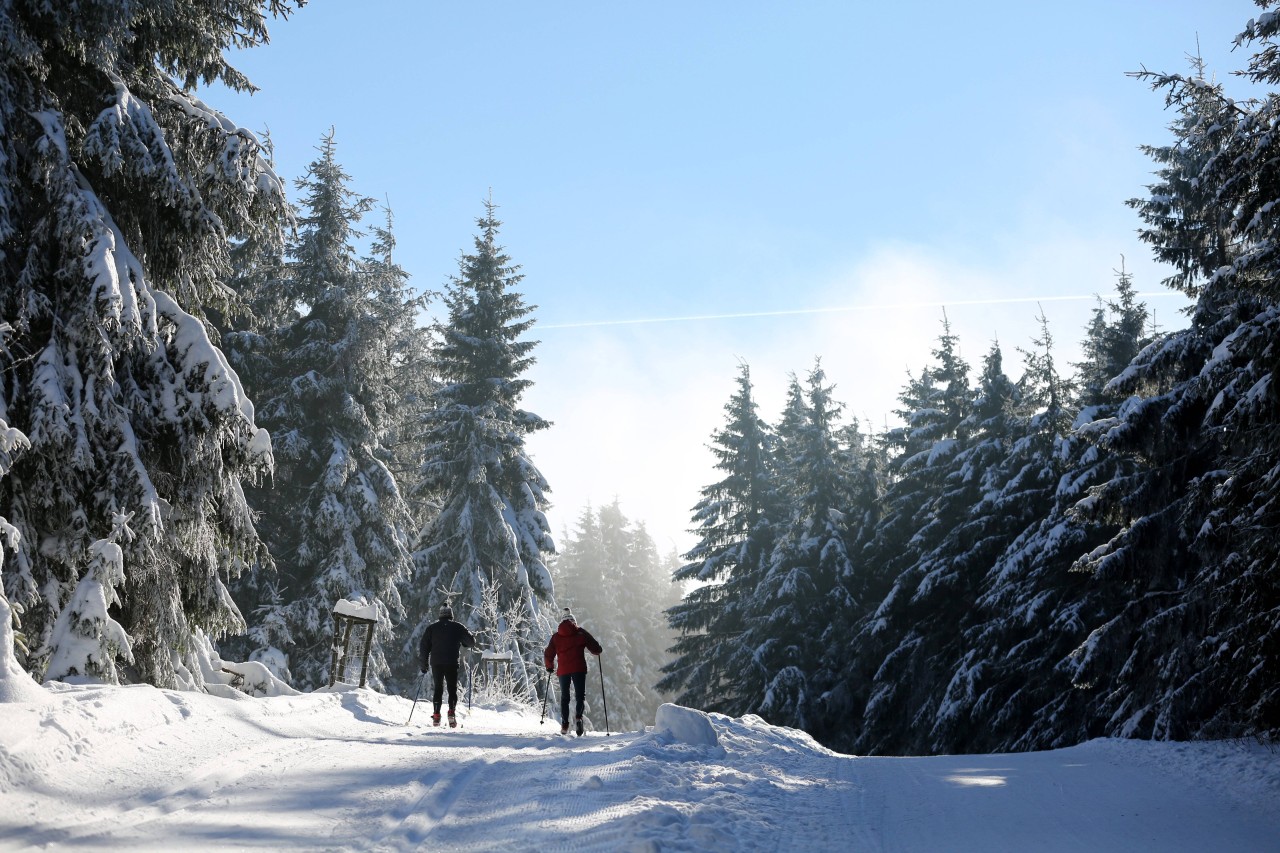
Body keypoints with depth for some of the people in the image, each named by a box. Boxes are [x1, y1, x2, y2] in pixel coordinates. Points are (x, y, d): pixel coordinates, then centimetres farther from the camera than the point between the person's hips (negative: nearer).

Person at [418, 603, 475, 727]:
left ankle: (436, 714, 3)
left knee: (438, 688, 14)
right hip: (452, 663, -2)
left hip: (436, 663, 2)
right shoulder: (458, 627, 4)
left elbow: (423, 647, 7)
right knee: (452, 688, 5)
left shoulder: (432, 627, 9)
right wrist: (462, 642, 29)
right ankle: (452, 711, -16)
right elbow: (472, 641, 7)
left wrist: (423, 665, 14)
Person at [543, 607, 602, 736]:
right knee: (580, 695, 6)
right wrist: (597, 650, 24)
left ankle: (564, 724, 8)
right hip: (579, 669, -1)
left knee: (564, 697, 15)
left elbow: (548, 655, 7)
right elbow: (596, 649, 1)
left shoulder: (556, 636, 7)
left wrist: (550, 667, 26)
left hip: (563, 671, 2)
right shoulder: (581, 633, 3)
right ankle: (578, 716, -20)